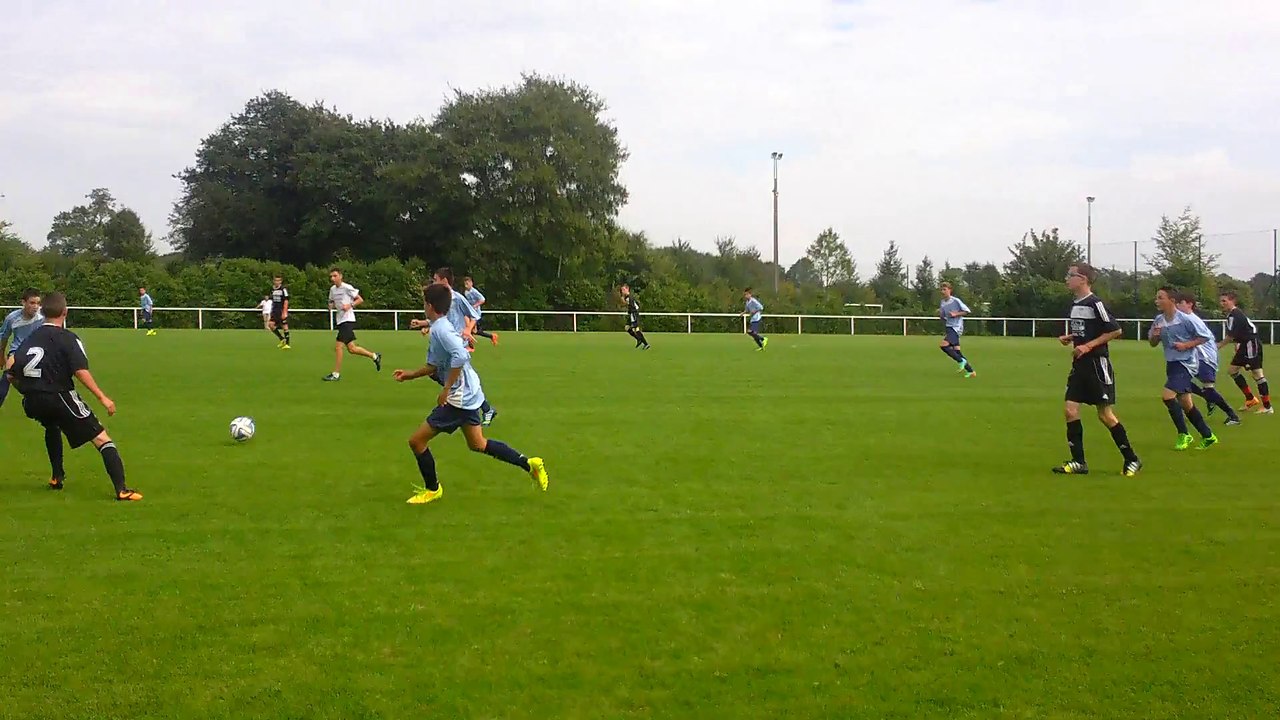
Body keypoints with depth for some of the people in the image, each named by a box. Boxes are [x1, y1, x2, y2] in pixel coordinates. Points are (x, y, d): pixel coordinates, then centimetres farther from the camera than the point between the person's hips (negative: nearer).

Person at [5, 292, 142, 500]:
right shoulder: (67, 338, -4)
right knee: (101, 438, -4)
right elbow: (80, 371, -17)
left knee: (52, 426, 40)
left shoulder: (30, 339, 14)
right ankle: (121, 489, -17)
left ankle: (57, 477, 36)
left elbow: (12, 375, 15)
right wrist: (102, 397, -17)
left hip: (32, 403, 6)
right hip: (59, 396, -6)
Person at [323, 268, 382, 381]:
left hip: (348, 320, -8)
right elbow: (332, 303, 24)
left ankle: (336, 374, -5)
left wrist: (350, 305, -20)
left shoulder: (347, 288, -10)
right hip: (340, 321, 8)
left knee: (338, 346, -13)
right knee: (351, 348, 11)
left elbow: (360, 299, -5)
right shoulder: (332, 289, 11)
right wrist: (331, 306, 1)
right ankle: (375, 356, 29)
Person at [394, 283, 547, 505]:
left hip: (458, 397, -10)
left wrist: (446, 389, -26)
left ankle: (432, 489, 15)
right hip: (468, 395, 10)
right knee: (477, 444, 21)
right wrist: (410, 375, 23)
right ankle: (529, 464, 18)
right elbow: (434, 365, 23)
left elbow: (460, 356, -33)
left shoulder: (440, 329, -18)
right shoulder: (441, 327, 12)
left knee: (417, 440, -1)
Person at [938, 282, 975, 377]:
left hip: (956, 327, -8)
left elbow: (967, 311, -5)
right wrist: (940, 314, 0)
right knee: (956, 351, 5)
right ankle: (970, 371, 12)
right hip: (949, 327, 8)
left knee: (943, 345, -22)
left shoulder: (956, 301, -8)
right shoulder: (942, 303, 12)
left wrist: (955, 314, -15)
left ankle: (961, 361, -10)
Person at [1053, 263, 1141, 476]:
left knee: (1105, 414, -3)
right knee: (1069, 409, -1)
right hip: (1079, 364, 8)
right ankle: (1079, 462, 4)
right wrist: (1068, 338, 7)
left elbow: (1116, 330, -15)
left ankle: (1132, 459, 11)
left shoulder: (1095, 303, -13)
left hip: (1097, 364, -8)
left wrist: (1089, 346, -18)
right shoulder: (1075, 304, 12)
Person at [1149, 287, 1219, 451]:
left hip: (1185, 363, -8)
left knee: (1167, 395, -21)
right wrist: (1154, 335, -9)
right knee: (1185, 403, 12)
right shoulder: (1158, 320, 3)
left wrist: (1186, 345, -18)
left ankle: (1183, 434, -6)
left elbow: (1206, 336, -9)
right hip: (1171, 364, 8)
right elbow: (1152, 343, 13)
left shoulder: (1185, 319, -16)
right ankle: (1208, 436, 26)